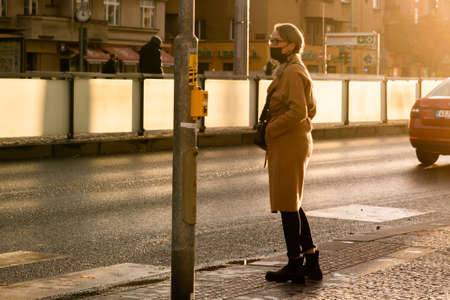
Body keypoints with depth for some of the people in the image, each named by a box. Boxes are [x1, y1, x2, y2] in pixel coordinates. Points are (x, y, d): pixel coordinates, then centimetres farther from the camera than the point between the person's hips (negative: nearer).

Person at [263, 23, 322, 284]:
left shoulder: (292, 72, -15)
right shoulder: (293, 70, 15)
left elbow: (298, 111, -25)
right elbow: (311, 109, 21)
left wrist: (269, 131, -16)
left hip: (289, 146, -10)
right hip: (296, 143, 10)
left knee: (288, 206, -2)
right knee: (293, 205, 15)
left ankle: (295, 265, 6)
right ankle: (312, 263, 19)